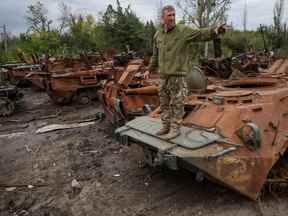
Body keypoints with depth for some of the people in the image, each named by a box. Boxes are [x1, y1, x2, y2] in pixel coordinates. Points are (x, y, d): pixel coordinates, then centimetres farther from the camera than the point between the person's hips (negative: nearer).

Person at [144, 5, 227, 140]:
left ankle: (175, 129, 12)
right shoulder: (158, 35, 10)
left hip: (178, 74, -6)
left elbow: (202, 34, -18)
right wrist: (149, 70, 18)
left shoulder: (183, 31, -6)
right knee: (164, 102, 11)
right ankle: (166, 127, 24)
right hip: (164, 75, 6)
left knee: (176, 103, 0)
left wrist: (216, 30, -36)